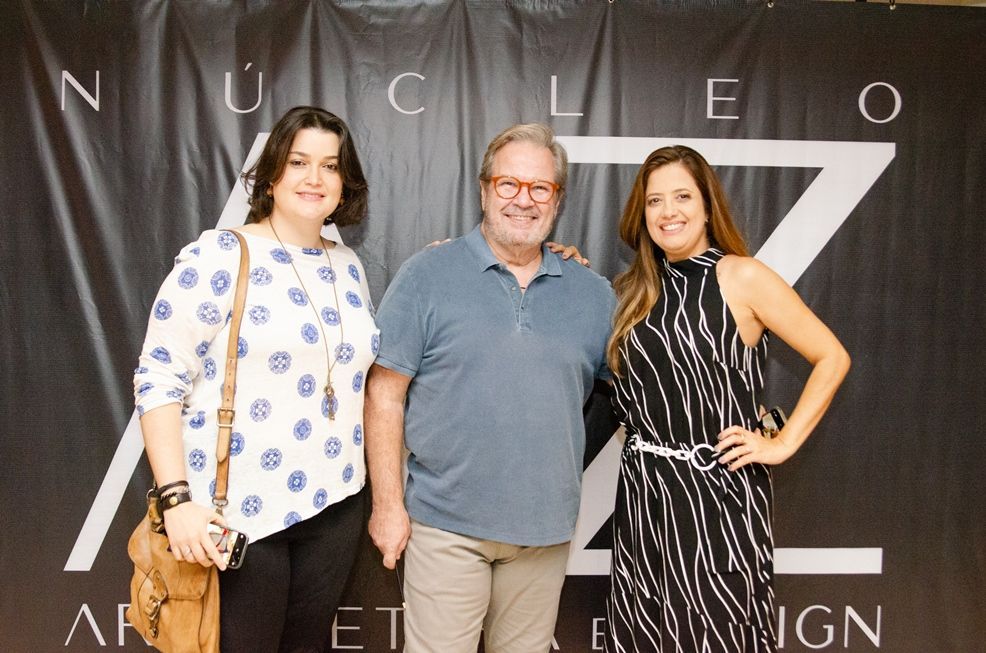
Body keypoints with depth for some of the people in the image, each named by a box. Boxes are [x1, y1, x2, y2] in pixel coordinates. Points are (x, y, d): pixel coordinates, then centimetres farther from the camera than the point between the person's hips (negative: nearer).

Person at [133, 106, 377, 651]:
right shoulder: (218, 256, -10)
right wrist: (178, 498, -18)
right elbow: (158, 378, -12)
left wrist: (385, 493, 13)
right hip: (236, 514, -5)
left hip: (334, 508, 6)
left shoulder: (348, 267, 8)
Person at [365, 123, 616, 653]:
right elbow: (385, 393, -6)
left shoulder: (593, 293, 5)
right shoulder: (427, 275, -6)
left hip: (547, 527, 4)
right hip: (446, 524, -3)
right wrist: (388, 503, -8)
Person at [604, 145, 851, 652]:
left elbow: (831, 357, -4)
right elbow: (623, 386, 14)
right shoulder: (635, 291, 9)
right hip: (643, 491, 5)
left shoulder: (742, 277, -6)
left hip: (720, 492, -5)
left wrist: (783, 443, -9)